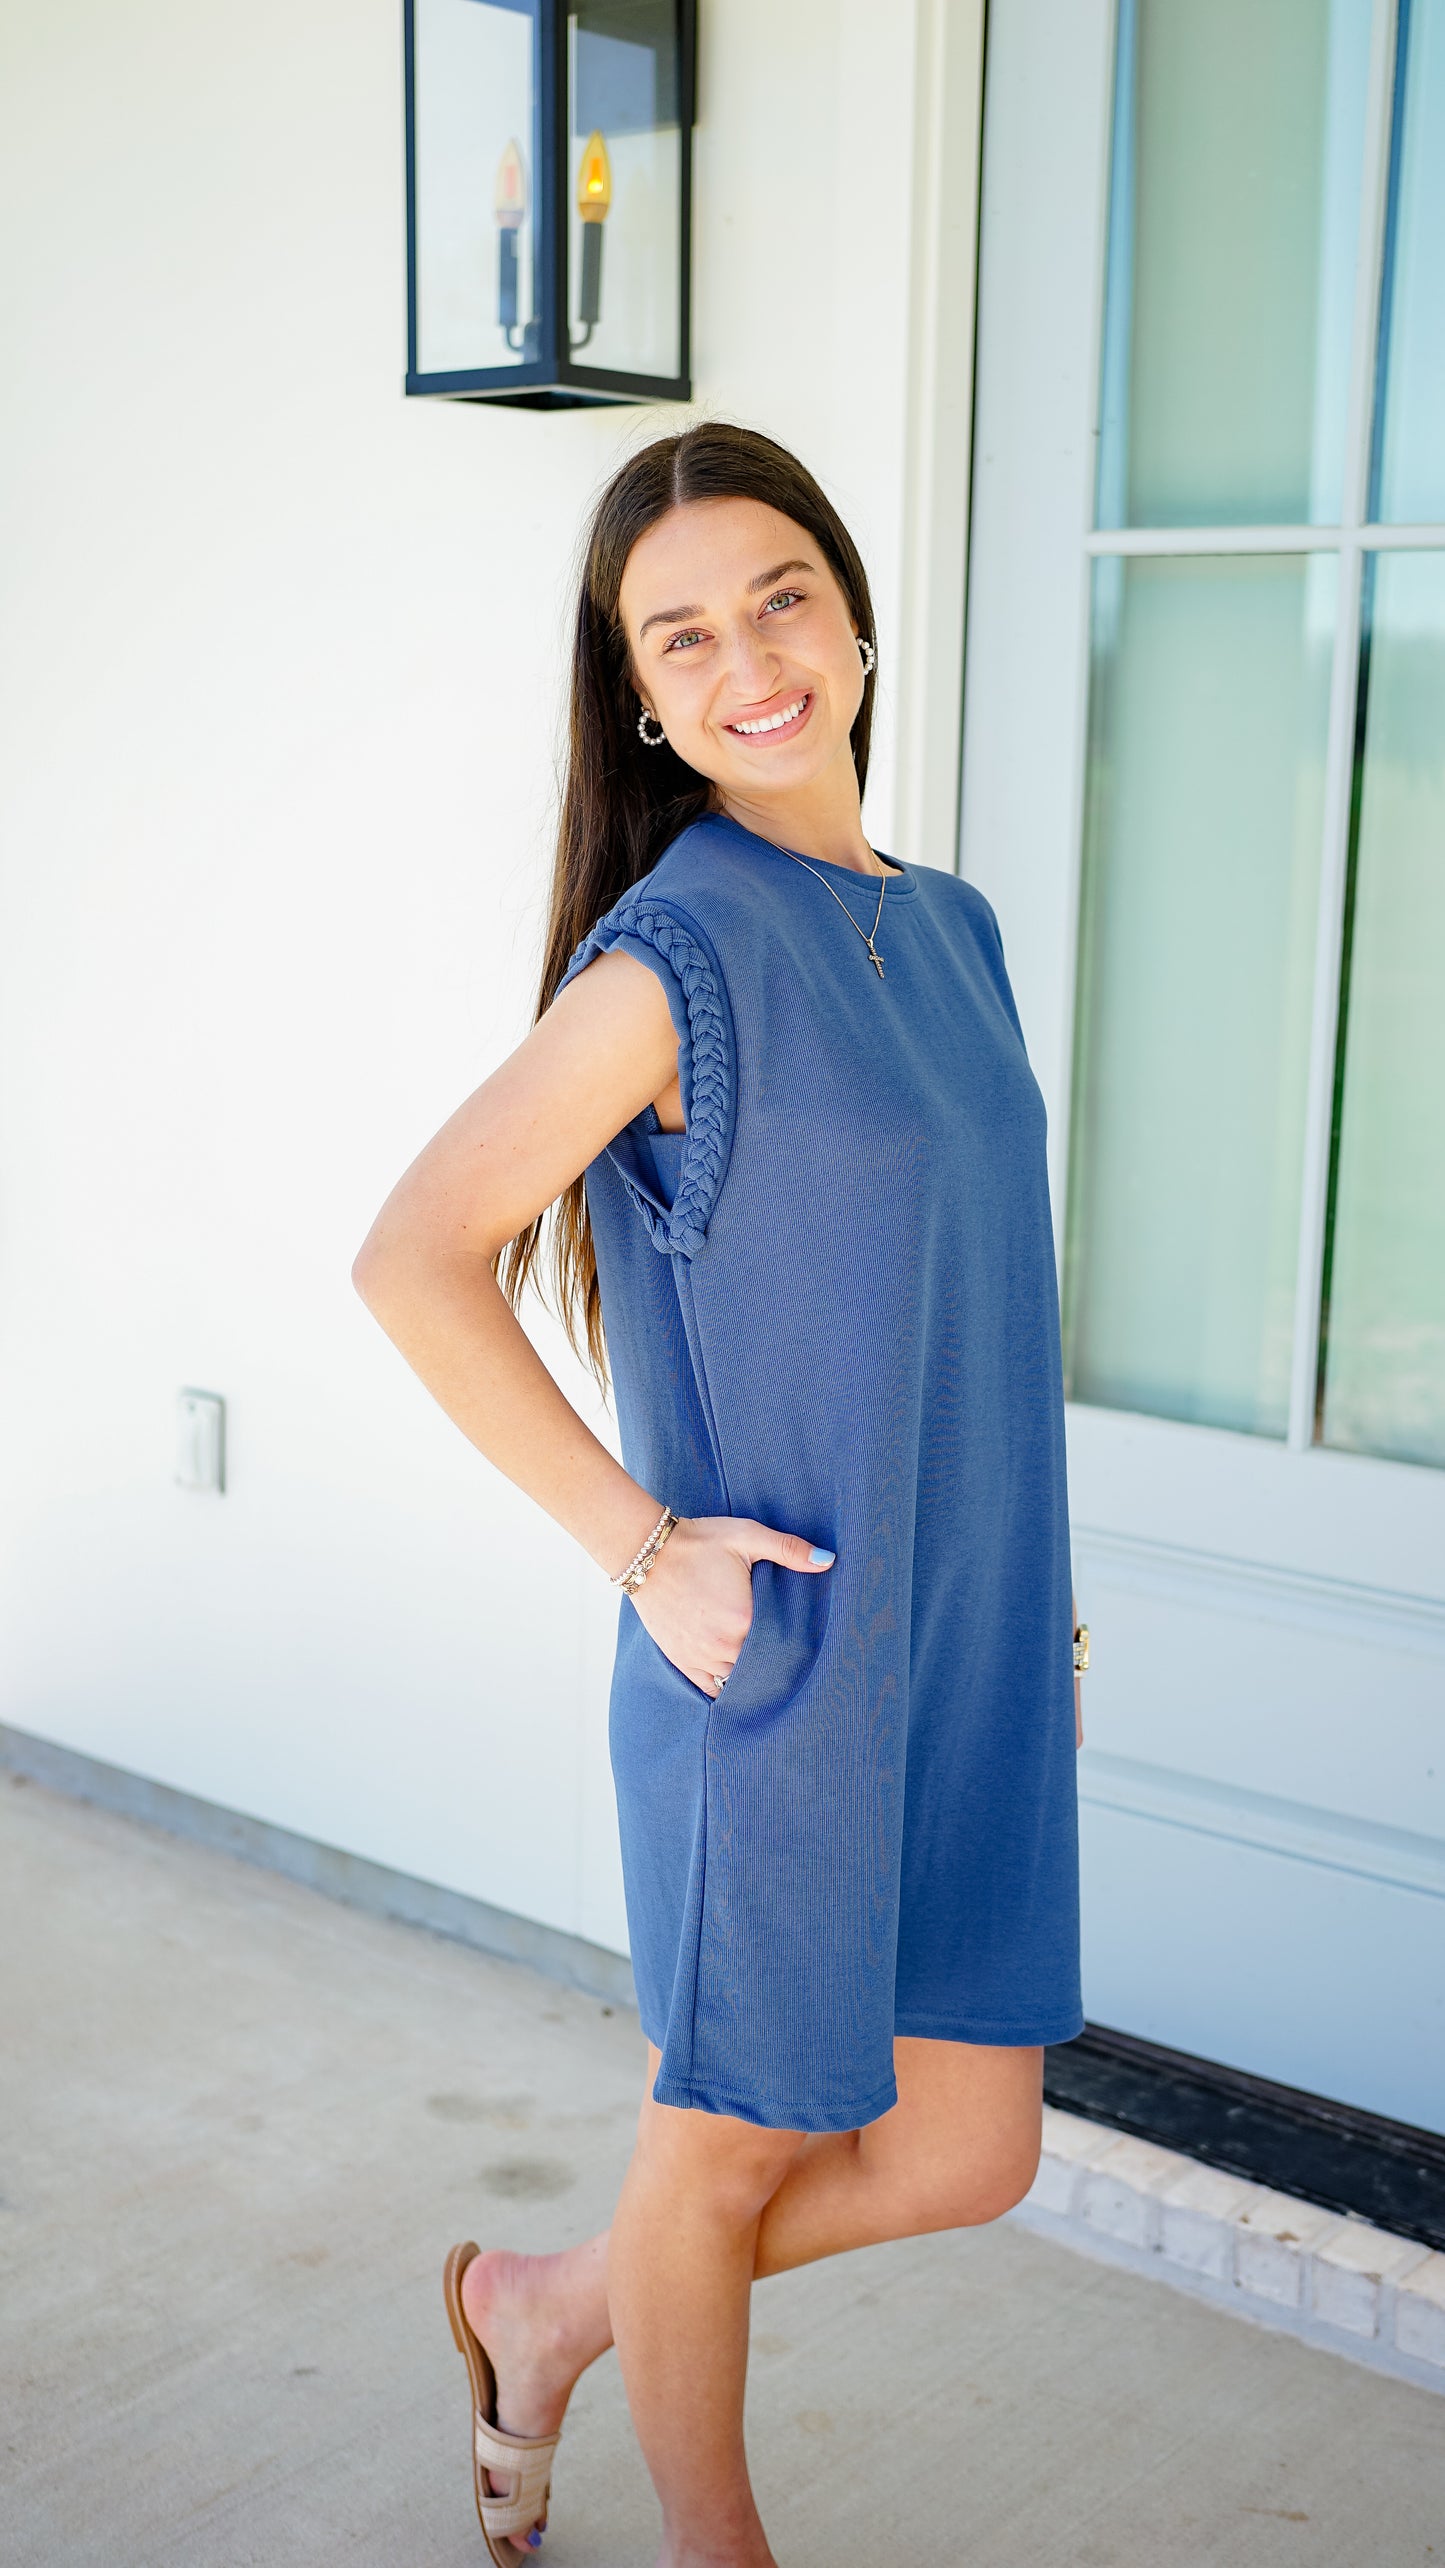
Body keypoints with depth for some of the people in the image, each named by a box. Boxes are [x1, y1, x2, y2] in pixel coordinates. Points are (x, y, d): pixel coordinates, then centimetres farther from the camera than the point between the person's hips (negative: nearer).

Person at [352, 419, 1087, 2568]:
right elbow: (413, 1261, -18)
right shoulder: (675, 954, -15)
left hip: (968, 1653, 7)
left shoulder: (947, 925, 8)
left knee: (967, 2153, 14)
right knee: (736, 2140, 12)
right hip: (775, 1650, -7)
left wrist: (1034, 1597, 15)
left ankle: (551, 2311, 38)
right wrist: (642, 1543, -17)